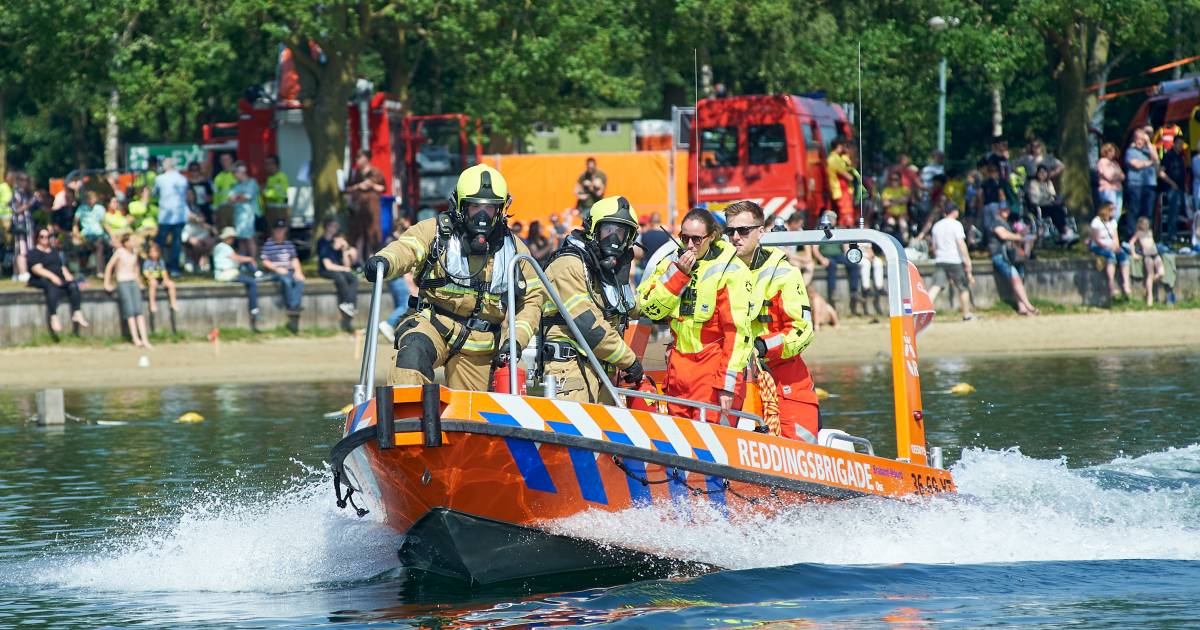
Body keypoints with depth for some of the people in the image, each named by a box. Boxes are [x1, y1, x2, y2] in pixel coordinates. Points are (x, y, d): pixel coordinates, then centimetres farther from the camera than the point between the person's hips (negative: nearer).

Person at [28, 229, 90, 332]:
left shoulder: (54, 251, 25)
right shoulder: (34, 253, 4)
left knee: (73, 284, -23)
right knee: (52, 287, -40)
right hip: (41, 280, -7)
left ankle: (77, 313, -30)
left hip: (58, 278, 7)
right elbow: (36, 269, -11)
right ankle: (54, 318, -49)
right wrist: (52, 276, -23)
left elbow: (62, 266, 23)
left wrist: (66, 274, -1)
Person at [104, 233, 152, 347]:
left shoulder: (134, 254, 12)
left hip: (133, 282, 5)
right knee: (130, 312, -13)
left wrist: (139, 282, 24)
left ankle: (144, 339, -16)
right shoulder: (119, 252, -5)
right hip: (122, 282, -5)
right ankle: (135, 339, -17)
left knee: (139, 311, -9)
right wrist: (107, 284, 0)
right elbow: (109, 266, -1)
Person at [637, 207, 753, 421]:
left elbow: (737, 330, -12)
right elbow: (649, 309, 0)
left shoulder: (730, 271, -9)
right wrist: (678, 274, -10)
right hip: (678, 361, 6)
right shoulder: (672, 262, 8)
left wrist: (728, 383, -17)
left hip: (712, 363, -6)